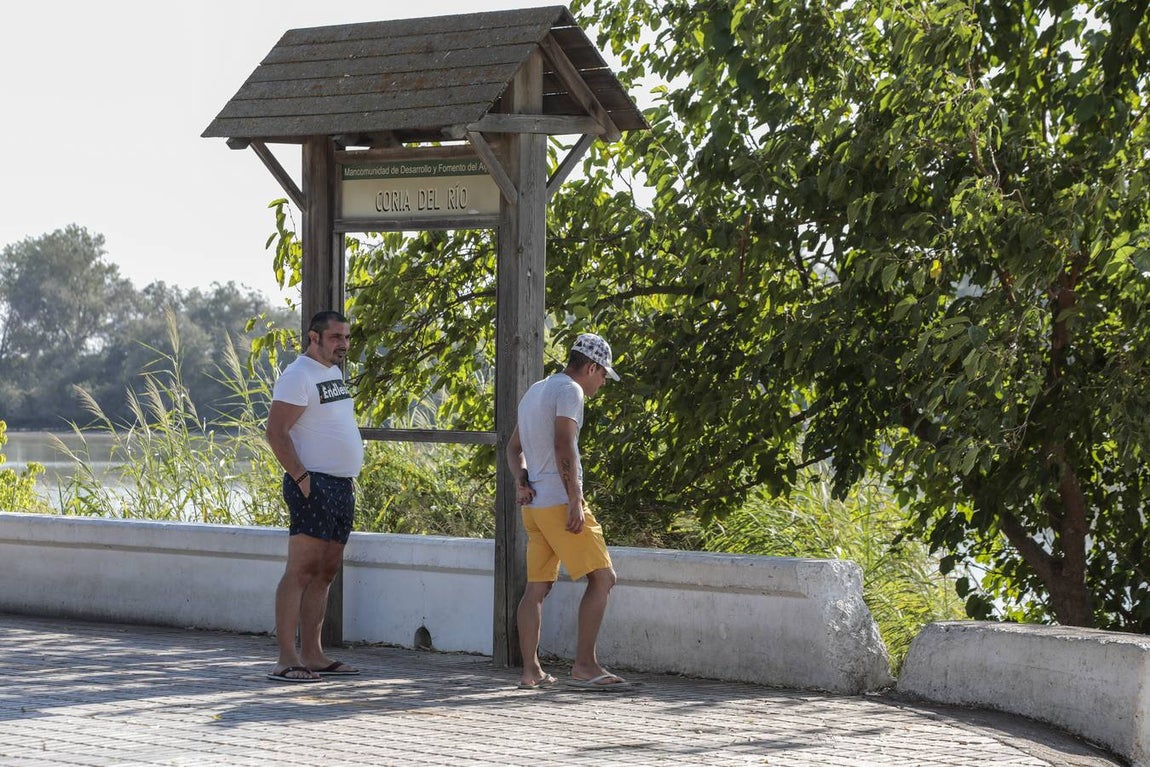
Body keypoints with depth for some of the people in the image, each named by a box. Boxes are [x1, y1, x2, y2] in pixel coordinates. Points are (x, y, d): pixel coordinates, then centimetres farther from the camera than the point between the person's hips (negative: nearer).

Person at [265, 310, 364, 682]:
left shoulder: (334, 372, 19)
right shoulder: (298, 375, -9)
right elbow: (276, 432, -16)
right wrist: (300, 477, -20)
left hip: (342, 486, 10)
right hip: (313, 485, -9)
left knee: (326, 572, 9)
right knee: (301, 570, -12)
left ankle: (312, 655, 13)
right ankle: (287, 660, -15)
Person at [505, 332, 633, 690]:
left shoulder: (535, 390, 22)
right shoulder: (569, 390, -7)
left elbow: (514, 447, 23)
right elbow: (563, 446, -18)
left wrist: (521, 480, 6)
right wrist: (575, 501, -20)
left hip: (534, 504, 9)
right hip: (559, 501, -9)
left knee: (537, 587, 9)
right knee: (601, 577, -7)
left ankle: (530, 670, 8)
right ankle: (584, 666, -12)